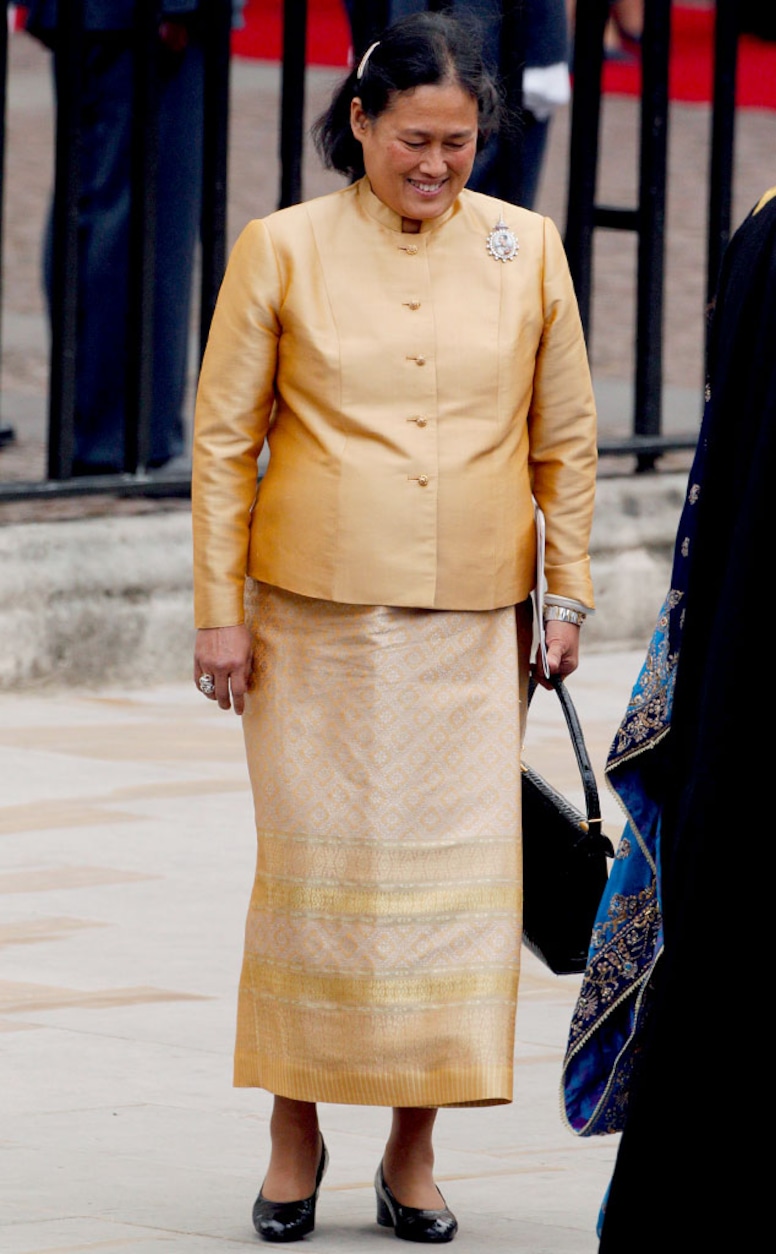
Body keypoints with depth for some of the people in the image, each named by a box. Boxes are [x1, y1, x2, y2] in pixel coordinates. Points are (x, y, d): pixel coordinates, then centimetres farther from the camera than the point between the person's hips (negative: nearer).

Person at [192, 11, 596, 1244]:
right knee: (314, 865, 0)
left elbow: (565, 439, 11)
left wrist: (570, 590, 7)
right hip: (319, 612, -1)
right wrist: (220, 610, -2)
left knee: (459, 867, -2)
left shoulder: (527, 250, 5)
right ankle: (296, 1132, 14)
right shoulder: (283, 250, -1)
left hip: (471, 619, 1)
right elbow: (225, 439, 2)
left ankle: (415, 1148, 7)